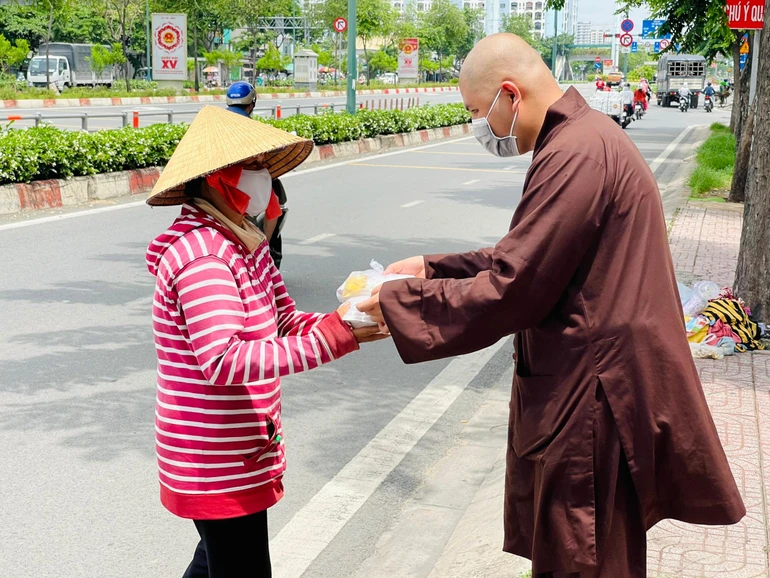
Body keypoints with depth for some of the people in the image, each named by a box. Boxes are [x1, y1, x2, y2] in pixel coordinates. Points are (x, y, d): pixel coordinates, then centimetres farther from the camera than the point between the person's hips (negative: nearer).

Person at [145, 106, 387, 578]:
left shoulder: (243, 242, 7)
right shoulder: (202, 254, -24)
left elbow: (287, 322, 8)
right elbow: (223, 361, -34)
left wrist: (352, 322, -11)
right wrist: (333, 337, -37)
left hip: (238, 452, 10)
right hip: (220, 467, -10)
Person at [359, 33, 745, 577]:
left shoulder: (576, 155, -22)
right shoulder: (584, 136, 12)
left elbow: (509, 287, -23)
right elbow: (527, 257, 15)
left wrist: (396, 304, -13)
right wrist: (433, 267, 9)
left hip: (591, 397, -10)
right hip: (585, 385, 10)